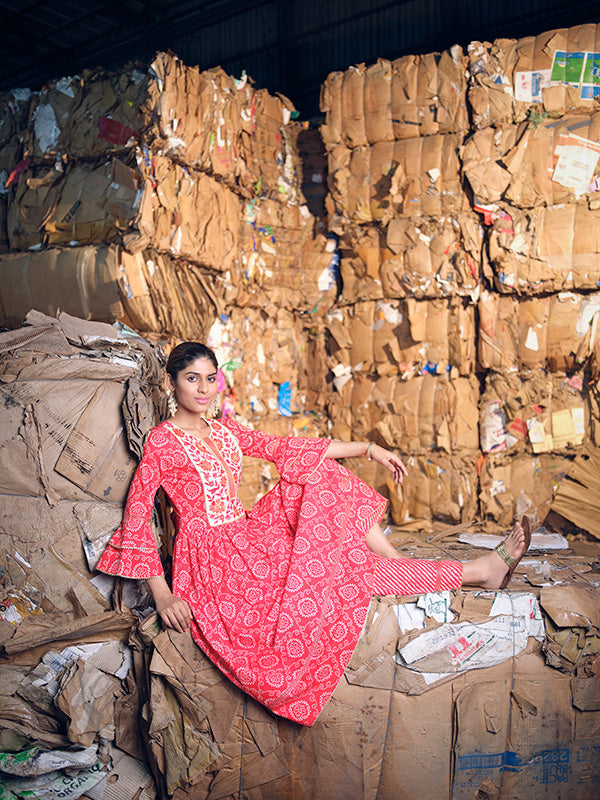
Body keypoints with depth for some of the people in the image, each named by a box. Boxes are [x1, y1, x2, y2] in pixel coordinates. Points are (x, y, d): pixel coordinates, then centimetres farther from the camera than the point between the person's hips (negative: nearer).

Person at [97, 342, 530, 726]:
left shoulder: (225, 431, 12)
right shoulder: (163, 441, -8)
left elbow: (287, 448, 10)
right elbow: (137, 514, -12)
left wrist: (368, 448, 6)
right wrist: (162, 595, -20)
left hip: (247, 535, 8)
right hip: (213, 557, -8)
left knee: (320, 476, -5)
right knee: (337, 566, -17)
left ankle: (396, 560, -8)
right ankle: (478, 571, -14)